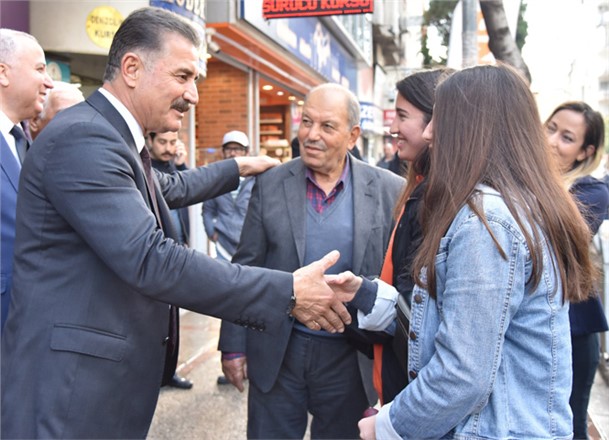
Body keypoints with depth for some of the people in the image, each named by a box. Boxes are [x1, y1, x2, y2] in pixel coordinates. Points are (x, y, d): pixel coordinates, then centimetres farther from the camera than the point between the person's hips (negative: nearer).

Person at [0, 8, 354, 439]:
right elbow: (151, 261, -29)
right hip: (71, 388, -10)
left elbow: (171, 188, 29)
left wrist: (237, 168, 38)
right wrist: (288, 291, -27)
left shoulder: (112, 138, 9)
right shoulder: (81, 138, -21)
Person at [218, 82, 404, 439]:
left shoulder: (389, 192, -5)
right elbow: (245, 269, 2)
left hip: (350, 356, 0)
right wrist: (234, 345, 1)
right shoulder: (270, 185, -2)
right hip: (276, 354, 1)